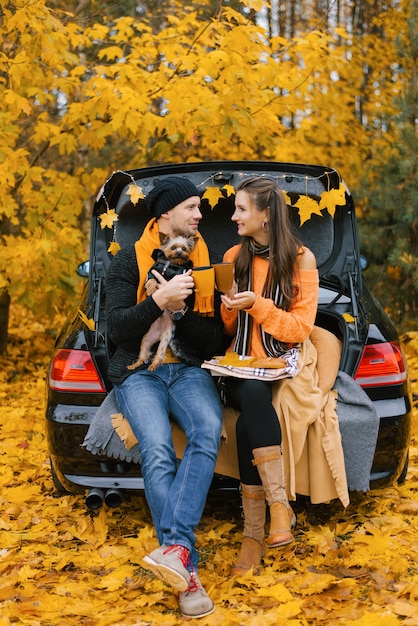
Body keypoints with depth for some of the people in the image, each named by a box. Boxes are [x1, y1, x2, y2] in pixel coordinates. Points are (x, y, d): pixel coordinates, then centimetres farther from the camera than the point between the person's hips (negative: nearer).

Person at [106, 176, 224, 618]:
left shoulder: (203, 264, 13)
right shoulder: (129, 261, 5)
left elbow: (213, 341, 8)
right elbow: (115, 327, -5)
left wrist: (180, 308, -9)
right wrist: (159, 301, -20)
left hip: (189, 370, 2)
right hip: (138, 372, -2)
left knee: (208, 431, -33)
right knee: (157, 452, -30)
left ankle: (175, 546, -38)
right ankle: (187, 570, -29)